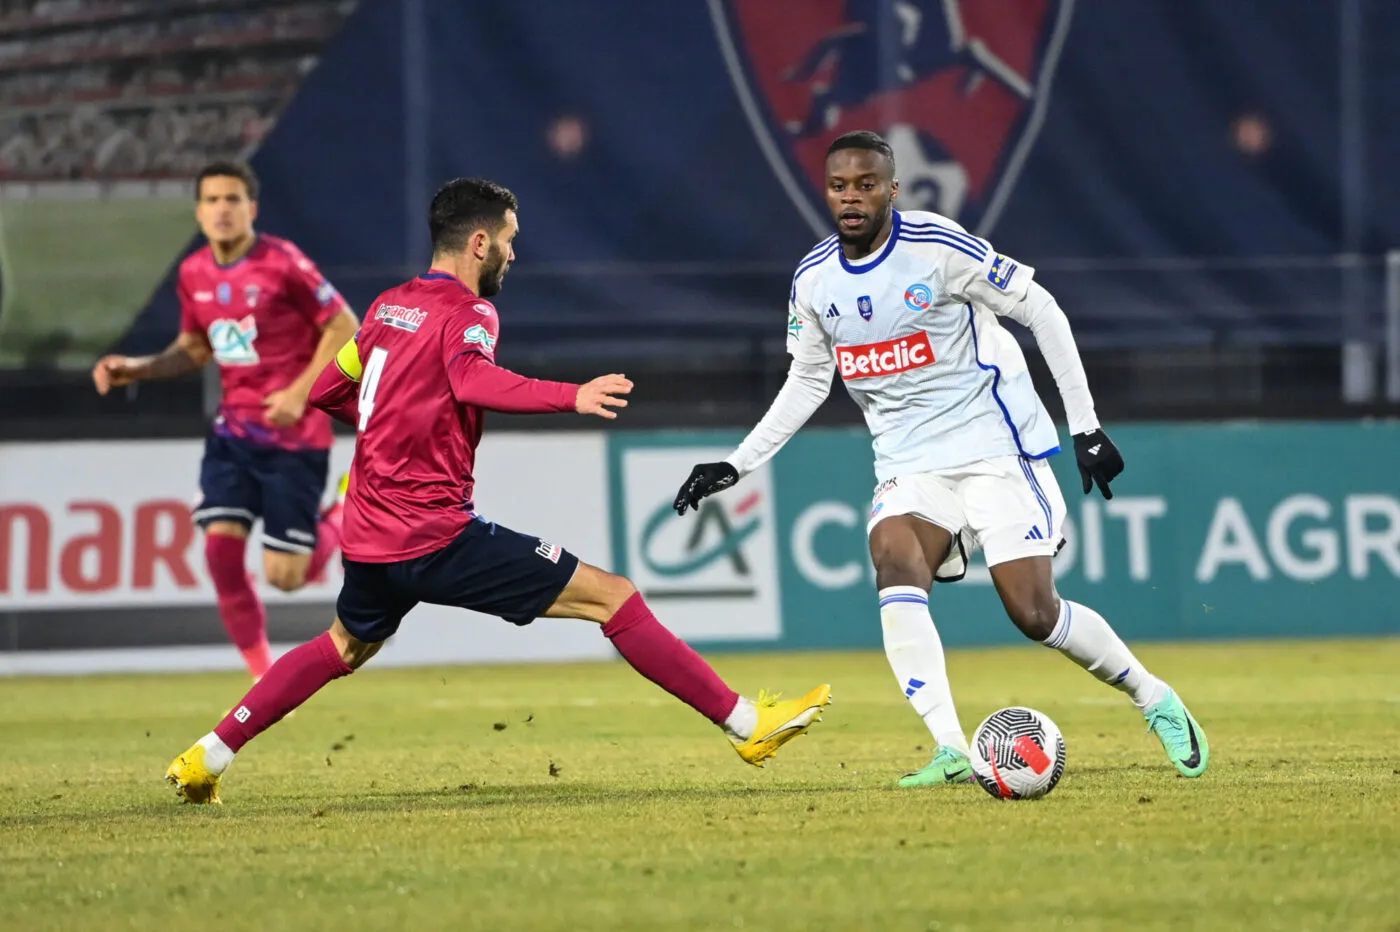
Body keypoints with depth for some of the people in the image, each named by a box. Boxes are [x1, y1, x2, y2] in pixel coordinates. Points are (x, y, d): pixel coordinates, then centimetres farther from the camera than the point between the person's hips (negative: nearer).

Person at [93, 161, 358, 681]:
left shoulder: (282, 264, -16)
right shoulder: (194, 274, 3)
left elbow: (344, 326, -10)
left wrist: (300, 393, -18)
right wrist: (137, 369, 2)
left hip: (294, 434, -5)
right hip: (234, 429, 5)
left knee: (285, 575, -5)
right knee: (221, 544, -10)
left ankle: (344, 518, 29)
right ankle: (264, 680, 7)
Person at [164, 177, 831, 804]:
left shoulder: (388, 307, 14)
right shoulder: (467, 313, -9)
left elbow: (326, 391, 24)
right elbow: (474, 380, -31)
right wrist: (572, 397, -41)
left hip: (369, 537, 8)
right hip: (437, 536, -8)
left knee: (346, 646, 34)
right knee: (613, 598, -7)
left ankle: (208, 757, 32)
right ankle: (745, 723, -13)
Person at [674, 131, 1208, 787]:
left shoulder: (937, 247, -14)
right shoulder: (813, 281, 2)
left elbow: (1041, 312, -8)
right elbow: (806, 384, 17)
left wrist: (1086, 426, -8)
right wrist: (736, 465, 9)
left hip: (995, 445, -4)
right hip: (909, 461, 4)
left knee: (1035, 614, -11)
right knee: (894, 564, -26)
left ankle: (1155, 700, 16)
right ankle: (952, 753, -29)